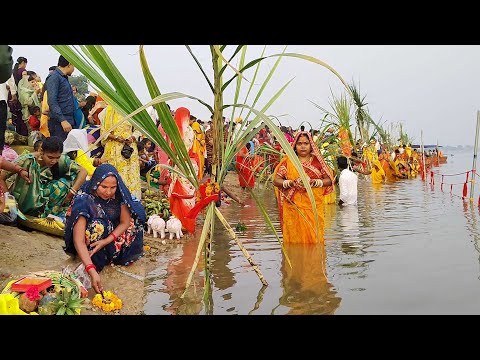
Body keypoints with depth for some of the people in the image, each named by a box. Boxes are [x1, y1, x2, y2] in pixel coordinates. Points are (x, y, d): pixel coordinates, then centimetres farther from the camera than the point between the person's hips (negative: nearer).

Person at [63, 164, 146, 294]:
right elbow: (78, 241, -38)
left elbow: (125, 222, -14)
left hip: (112, 235, 5)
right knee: (97, 225, -34)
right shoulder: (84, 200, -31)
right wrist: (92, 271, -49)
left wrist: (106, 241, -32)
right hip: (89, 246, -5)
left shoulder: (119, 194, -20)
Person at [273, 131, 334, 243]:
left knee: (313, 236, -1)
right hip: (293, 207, 0)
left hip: (314, 206, 0)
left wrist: (314, 182, -13)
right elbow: (276, 180, 3)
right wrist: (291, 183, -15)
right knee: (294, 236, -1)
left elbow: (329, 180, 5)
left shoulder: (317, 161, 9)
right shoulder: (287, 161, 8)